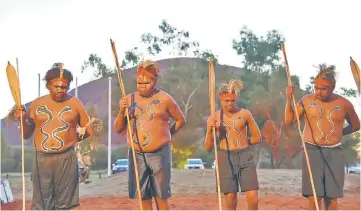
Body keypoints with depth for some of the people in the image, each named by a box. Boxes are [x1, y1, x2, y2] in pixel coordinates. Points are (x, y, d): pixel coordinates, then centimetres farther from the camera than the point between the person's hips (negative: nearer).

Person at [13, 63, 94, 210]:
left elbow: (88, 130, 11)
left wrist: (71, 138, 0)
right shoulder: (37, 104, 7)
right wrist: (23, 120, -6)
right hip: (41, 159, 1)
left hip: (66, 158, -1)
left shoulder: (75, 103, 4)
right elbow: (26, 135, 11)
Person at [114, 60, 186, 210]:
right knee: (144, 198, 7)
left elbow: (180, 120, 12)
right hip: (136, 155, 3)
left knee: (161, 198, 2)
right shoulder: (129, 99, 7)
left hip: (160, 154, -3)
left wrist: (166, 134, 4)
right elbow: (118, 129, 7)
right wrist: (122, 112, -9)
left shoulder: (164, 99, 0)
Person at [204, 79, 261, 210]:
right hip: (225, 158, 0)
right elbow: (208, 148, 4)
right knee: (231, 199, 1)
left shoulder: (244, 114, 3)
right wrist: (210, 131, -11)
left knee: (253, 198, -7)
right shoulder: (214, 118, 4)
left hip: (245, 156, 0)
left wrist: (241, 142, 9)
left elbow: (257, 138, 13)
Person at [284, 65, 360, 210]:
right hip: (312, 150, -1)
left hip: (334, 152, 1)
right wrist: (289, 98, -5)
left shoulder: (344, 104, 3)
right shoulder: (307, 100, 2)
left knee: (331, 198, 2)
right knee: (314, 197, -9)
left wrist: (338, 133, 9)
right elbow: (289, 121, 5)